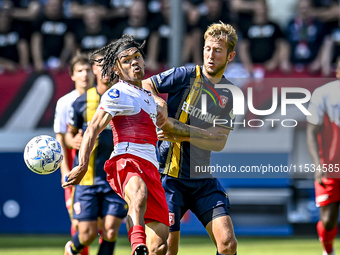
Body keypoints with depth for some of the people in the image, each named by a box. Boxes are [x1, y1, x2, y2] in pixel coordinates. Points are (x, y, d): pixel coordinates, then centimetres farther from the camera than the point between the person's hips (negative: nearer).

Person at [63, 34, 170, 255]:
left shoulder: (148, 97, 26)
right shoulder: (118, 93, 1)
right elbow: (93, 129, -11)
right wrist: (83, 165, -22)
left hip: (150, 169, 8)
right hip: (126, 162, -8)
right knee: (139, 196, -45)